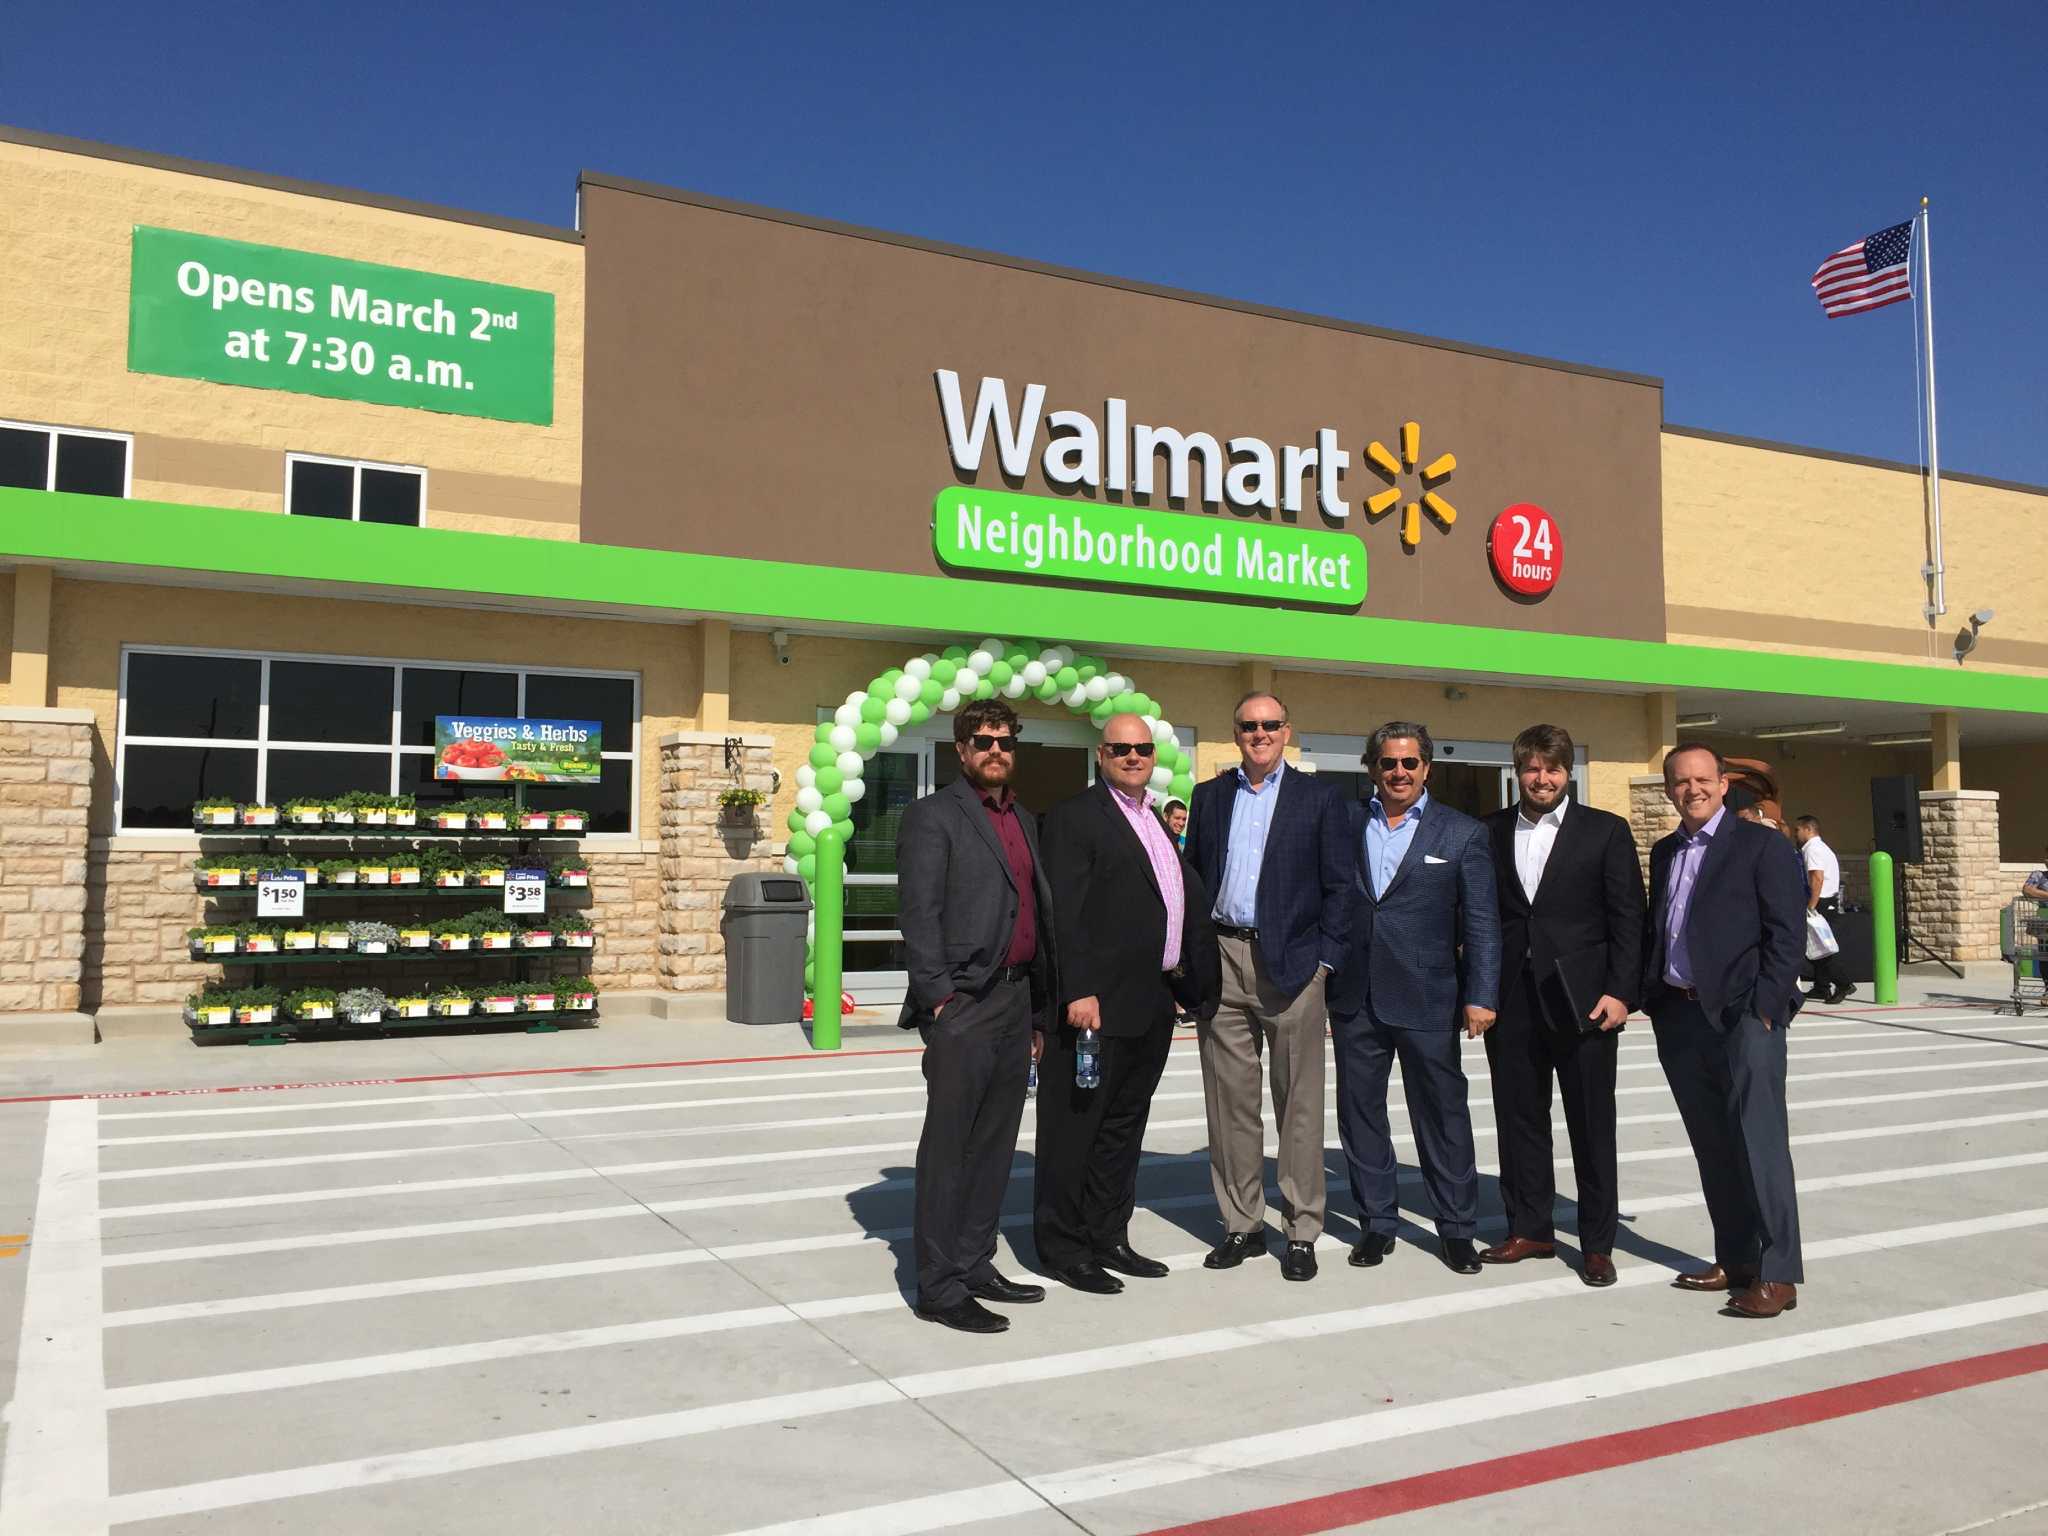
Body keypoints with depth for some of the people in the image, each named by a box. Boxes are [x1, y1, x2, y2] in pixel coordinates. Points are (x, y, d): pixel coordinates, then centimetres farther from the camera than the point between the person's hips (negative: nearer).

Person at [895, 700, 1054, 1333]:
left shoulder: (1023, 820, 19)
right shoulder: (933, 815, -3)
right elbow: (919, 913, -10)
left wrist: (1041, 1008, 16)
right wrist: (939, 996, -17)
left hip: (1017, 1000, 7)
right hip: (964, 1003, -7)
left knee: (995, 1144, 12)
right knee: (948, 1146, -2)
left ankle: (974, 1264, 23)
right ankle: (938, 1286, 4)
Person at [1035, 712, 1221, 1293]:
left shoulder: (1154, 822, 18)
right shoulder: (1074, 816, -8)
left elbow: (1187, 901, 23)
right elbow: (1064, 913, -16)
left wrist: (1184, 981, 14)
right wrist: (1079, 992, -22)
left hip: (1152, 1005, 9)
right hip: (1098, 1004, -9)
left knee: (1124, 1126, 16)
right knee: (1075, 1128, 1)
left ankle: (1108, 1238, 27)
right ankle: (1063, 1248, 11)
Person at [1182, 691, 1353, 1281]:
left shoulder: (1319, 797, 3)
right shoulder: (1210, 795, 12)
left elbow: (1340, 884, 1)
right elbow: (1191, 875, 13)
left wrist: (1325, 961, -7)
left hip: (1291, 963, -3)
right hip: (1221, 961, 3)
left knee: (1298, 1103, 3)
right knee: (1230, 1100, 7)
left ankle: (1302, 1230, 12)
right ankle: (1241, 1223, 18)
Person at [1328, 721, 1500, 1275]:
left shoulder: (1462, 834, 2)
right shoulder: (1344, 825, 6)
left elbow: (1482, 923, -1)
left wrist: (1480, 995, -8)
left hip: (1427, 1000, -2)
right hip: (1354, 1000, 2)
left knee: (1443, 1114, 5)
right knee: (1359, 1112, 9)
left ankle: (1456, 1228, 19)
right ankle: (1376, 1223, 23)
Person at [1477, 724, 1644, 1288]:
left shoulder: (1606, 830, 2)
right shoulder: (1490, 833, 8)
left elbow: (1628, 918, -1)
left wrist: (1620, 992, -9)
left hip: (1583, 1002, -2)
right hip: (1511, 1002, 3)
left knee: (1592, 1125, 4)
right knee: (1518, 1118, 9)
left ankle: (1597, 1244, 15)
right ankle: (1529, 1229, 23)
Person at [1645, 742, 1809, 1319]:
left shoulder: (1763, 847, -4)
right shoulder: (1663, 853, 16)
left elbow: (1786, 935, -9)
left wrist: (1764, 1010, -15)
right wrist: (1648, 998, 9)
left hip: (1742, 1016, -6)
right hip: (1678, 1015, 7)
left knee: (1759, 1143, -6)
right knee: (1712, 1147, 11)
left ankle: (1777, 1274, 0)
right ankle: (1735, 1259, 21)